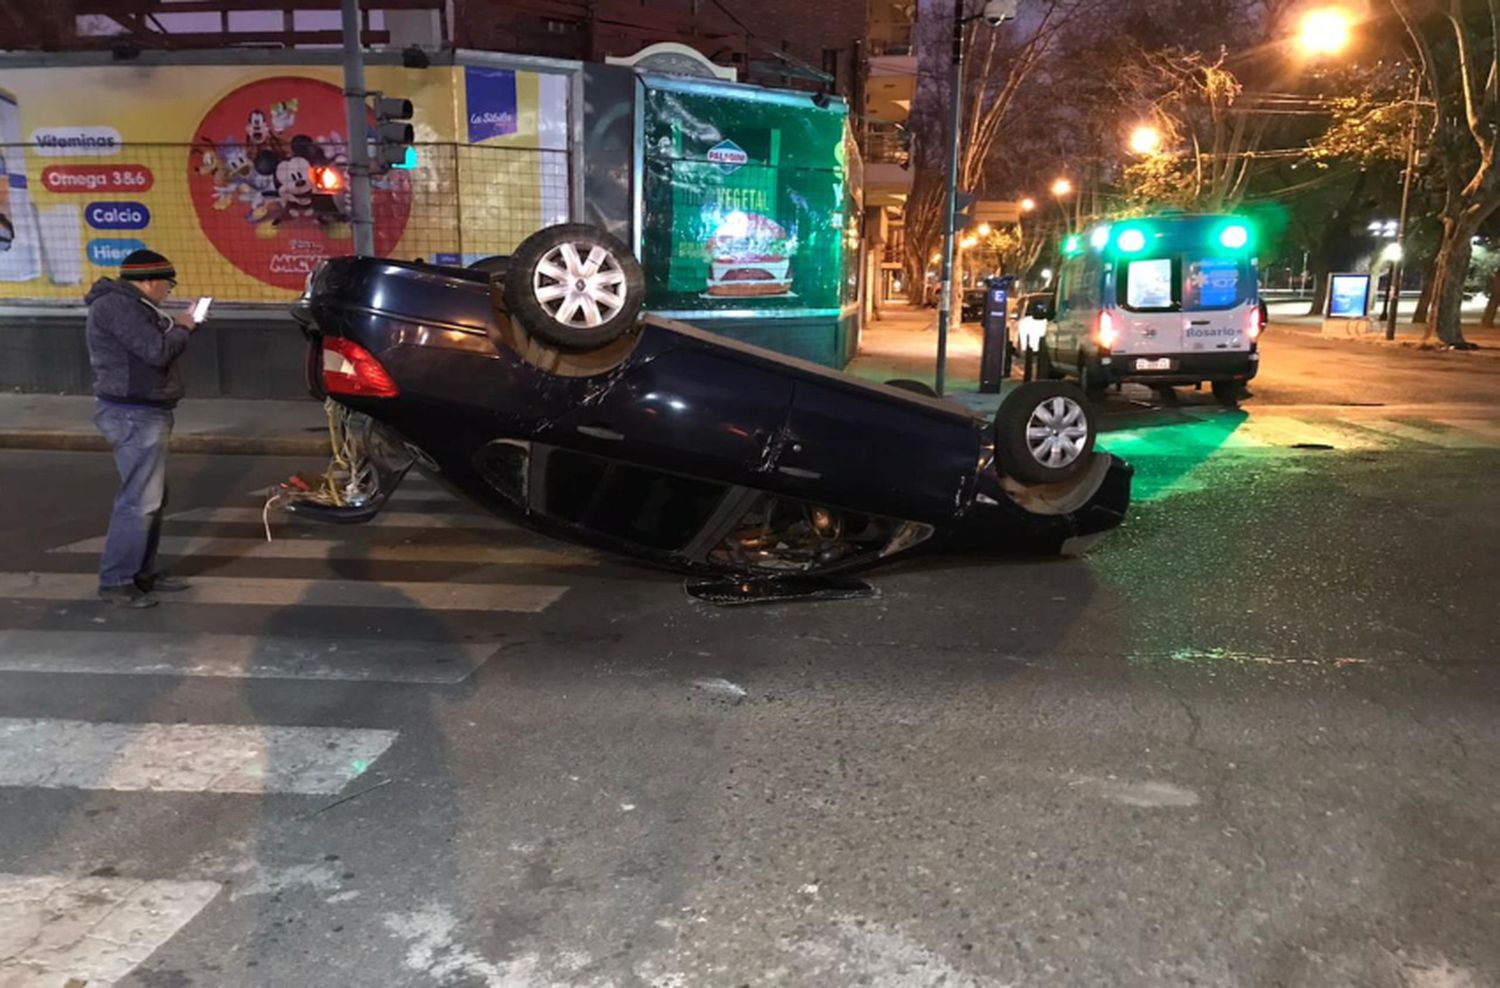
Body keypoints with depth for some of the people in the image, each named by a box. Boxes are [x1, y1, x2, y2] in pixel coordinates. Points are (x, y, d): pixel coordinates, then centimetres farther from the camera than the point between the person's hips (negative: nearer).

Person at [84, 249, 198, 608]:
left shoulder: (129, 304, 16)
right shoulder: (116, 305, -18)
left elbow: (152, 343, 17)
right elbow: (157, 351, -24)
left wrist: (179, 325, 6)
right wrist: (182, 329, -9)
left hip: (143, 412, 11)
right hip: (133, 415, -11)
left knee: (152, 495, 15)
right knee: (140, 500, -11)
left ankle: (143, 571, 24)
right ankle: (116, 581, -4)